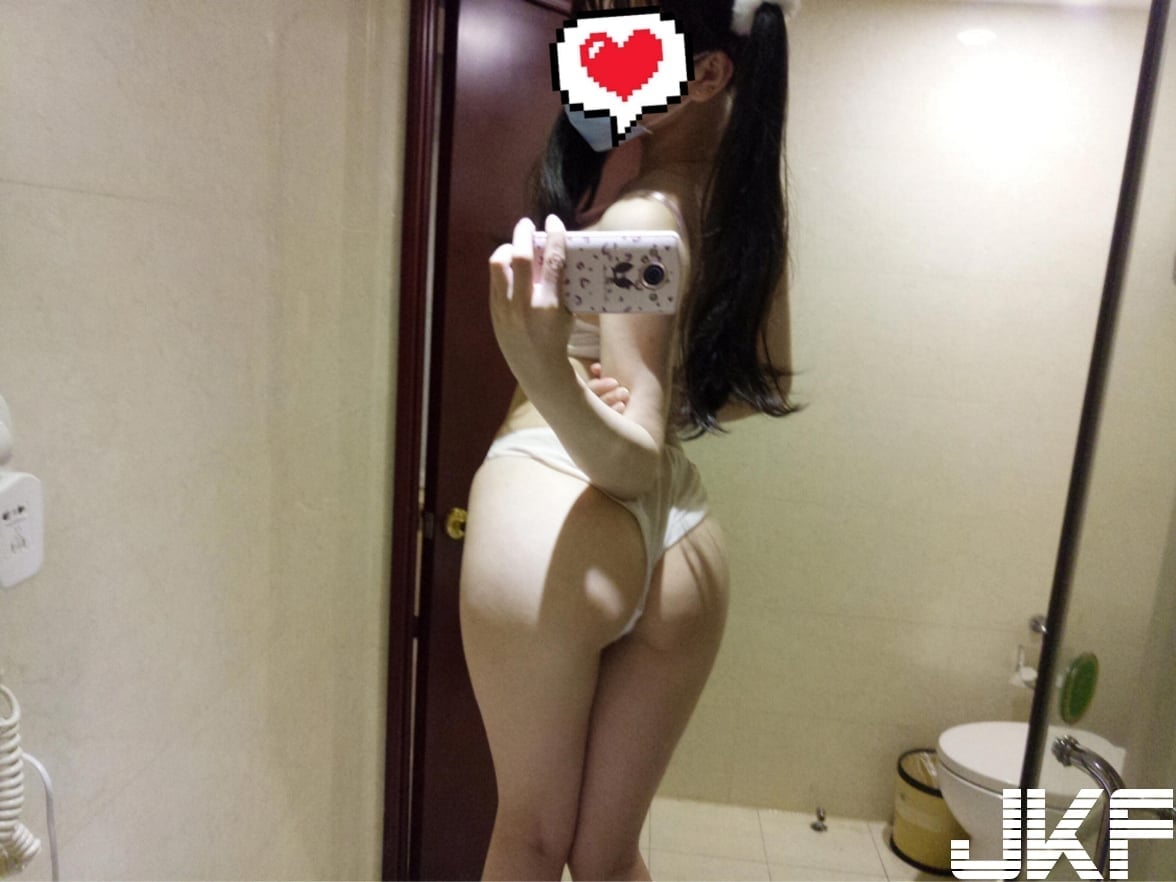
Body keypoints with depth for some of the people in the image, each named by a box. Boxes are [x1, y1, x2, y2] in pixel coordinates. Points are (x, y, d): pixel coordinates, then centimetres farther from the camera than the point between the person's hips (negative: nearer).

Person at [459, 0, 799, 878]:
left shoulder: (640, 214, -13)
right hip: (687, 540, 7)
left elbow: (632, 462, -15)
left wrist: (544, 373, -32)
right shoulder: (756, 197, 9)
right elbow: (768, 385, 20)